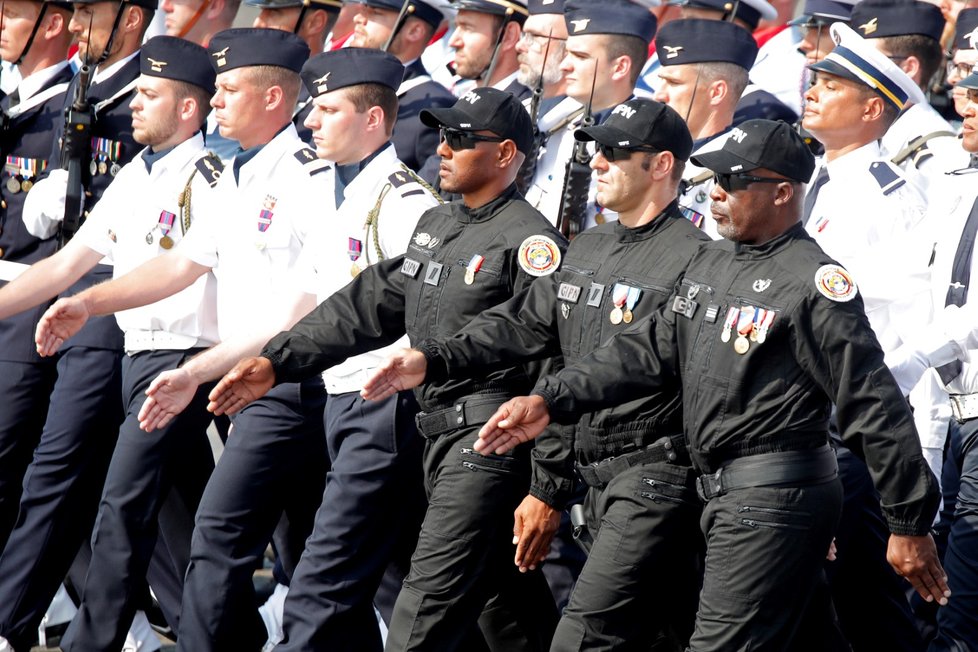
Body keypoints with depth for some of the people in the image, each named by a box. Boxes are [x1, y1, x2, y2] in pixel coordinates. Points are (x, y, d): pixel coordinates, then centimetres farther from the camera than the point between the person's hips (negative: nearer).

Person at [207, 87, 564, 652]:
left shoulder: (529, 242, -13)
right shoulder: (435, 225, 16)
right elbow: (368, 306, 18)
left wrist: (548, 489, -20)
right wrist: (278, 362, 8)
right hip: (438, 431, 9)